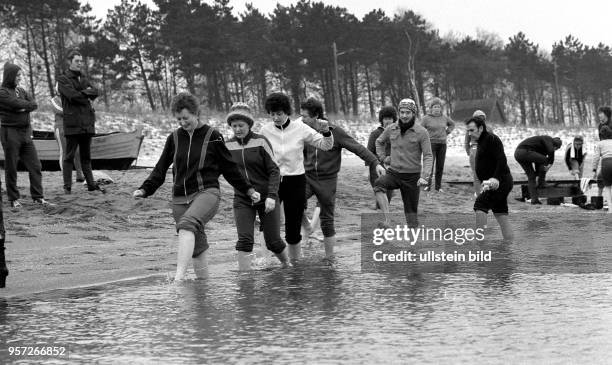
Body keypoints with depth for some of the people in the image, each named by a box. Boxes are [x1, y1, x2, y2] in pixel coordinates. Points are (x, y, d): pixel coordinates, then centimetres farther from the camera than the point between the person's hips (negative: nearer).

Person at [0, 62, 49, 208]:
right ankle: (13, 199, 9)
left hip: (26, 132, 7)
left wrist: (23, 108, -12)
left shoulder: (21, 90, 15)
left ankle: (38, 196, 9)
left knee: (35, 166, 3)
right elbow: (18, 104, -18)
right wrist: (28, 104, -1)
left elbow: (34, 104, 4)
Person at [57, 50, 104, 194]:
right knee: (69, 156, -3)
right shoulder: (63, 79, 0)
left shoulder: (83, 79, 20)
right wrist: (87, 96, -2)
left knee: (86, 156, 12)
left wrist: (82, 93, -10)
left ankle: (91, 184, 15)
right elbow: (72, 95, -15)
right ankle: (67, 186, -1)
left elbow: (94, 93, 4)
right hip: (72, 122, -6)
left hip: (87, 123, 6)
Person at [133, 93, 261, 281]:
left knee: (187, 224, -32)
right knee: (197, 246, 5)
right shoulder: (174, 138, 10)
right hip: (180, 198, 5)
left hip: (207, 193, -5)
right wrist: (145, 189, 4)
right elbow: (161, 169, 16)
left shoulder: (212, 136, 1)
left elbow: (229, 168, 10)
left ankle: (179, 276, -42)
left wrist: (248, 190, 11)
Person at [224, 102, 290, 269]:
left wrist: (272, 196, -18)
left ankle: (287, 264, 34)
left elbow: (274, 171, -10)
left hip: (266, 198, -2)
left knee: (273, 241, 6)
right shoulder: (228, 146, 1)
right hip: (242, 199, 2)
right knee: (244, 240, -14)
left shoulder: (260, 142, -9)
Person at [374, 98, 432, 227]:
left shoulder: (421, 132, -8)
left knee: (411, 210, 2)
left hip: (412, 176, -2)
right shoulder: (391, 129, 3)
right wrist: (382, 158, 13)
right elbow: (379, 142, 24)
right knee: (378, 184, -30)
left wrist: (424, 176, -20)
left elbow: (428, 156, -8)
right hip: (393, 173, 2)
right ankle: (387, 220, -36)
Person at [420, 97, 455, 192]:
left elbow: (452, 124, 27)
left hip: (442, 144, 4)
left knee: (440, 166, 4)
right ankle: (428, 185, -7)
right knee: (430, 165, -13)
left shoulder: (444, 118, 9)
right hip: (431, 143, -4)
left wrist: (446, 132, 15)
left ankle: (438, 186, 10)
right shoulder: (426, 118, -3)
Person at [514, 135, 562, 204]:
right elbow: (551, 151, -18)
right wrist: (551, 163, -6)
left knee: (531, 175, 13)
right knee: (544, 160, -2)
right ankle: (541, 182, 5)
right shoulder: (548, 139, 2)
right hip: (525, 151, -10)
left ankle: (534, 198, 7)